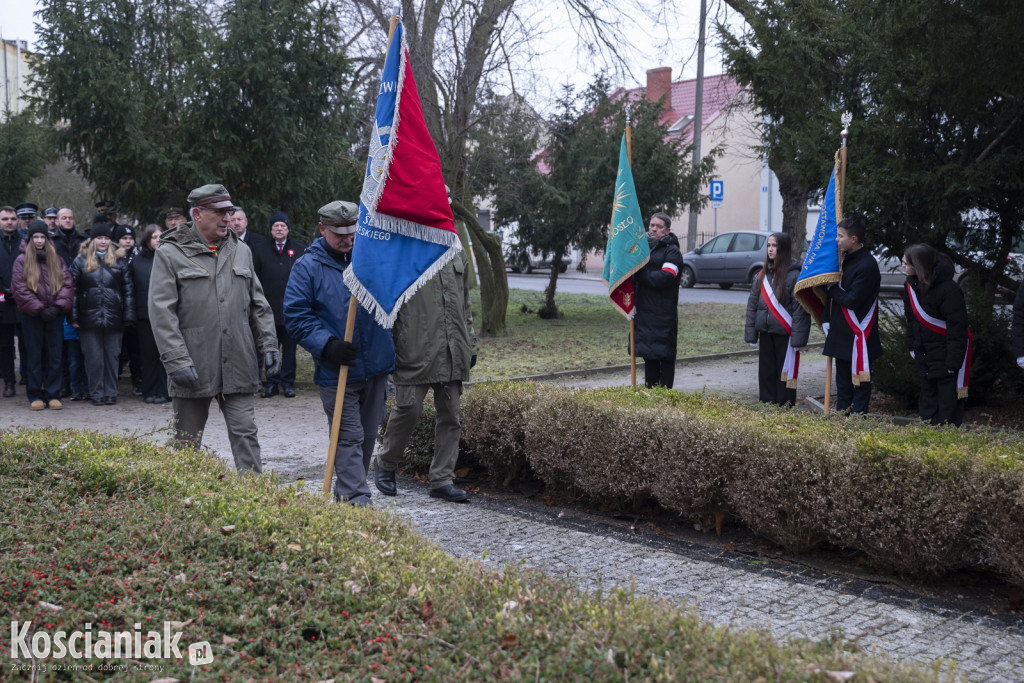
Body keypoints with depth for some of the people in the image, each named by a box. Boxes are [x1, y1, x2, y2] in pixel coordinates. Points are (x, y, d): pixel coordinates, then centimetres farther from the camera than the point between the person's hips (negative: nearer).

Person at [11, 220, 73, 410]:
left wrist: (58, 307, -11)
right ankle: (35, 396, 9)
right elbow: (19, 289, -5)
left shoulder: (56, 259, 10)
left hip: (55, 316, 2)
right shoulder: (22, 261, 3)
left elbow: (67, 284, 3)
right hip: (31, 316, -2)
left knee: (54, 356, 3)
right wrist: (39, 309, -12)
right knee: (34, 357, 3)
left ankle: (53, 395, 9)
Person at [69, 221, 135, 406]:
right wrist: (74, 316, -4)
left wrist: (128, 316, 0)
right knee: (94, 357, 2)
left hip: (113, 318, 1)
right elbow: (73, 290, 3)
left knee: (112, 355, 6)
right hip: (89, 318, -1)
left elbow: (128, 289, 7)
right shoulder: (80, 261, 6)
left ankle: (111, 392, 13)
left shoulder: (119, 261, 8)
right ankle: (96, 393, 10)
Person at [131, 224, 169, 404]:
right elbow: (131, 288, 8)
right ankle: (149, 391, 12)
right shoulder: (137, 261, 9)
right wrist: (131, 314, 2)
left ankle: (163, 391, 6)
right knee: (148, 353, 4)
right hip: (145, 314, 1)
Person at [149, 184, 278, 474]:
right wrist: (177, 361, -16)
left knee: (245, 433, 0)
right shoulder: (169, 254, -2)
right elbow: (162, 313, -8)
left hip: (237, 367, 3)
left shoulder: (241, 251, 13)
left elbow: (258, 304, 18)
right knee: (188, 442, 8)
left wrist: (268, 343, 8)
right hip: (193, 368, -3)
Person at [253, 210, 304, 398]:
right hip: (269, 309, 0)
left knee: (289, 347, 4)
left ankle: (287, 383, 12)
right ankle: (272, 383, 13)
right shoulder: (260, 249, 7)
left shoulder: (299, 249, 7)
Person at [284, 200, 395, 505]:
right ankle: (356, 500, -4)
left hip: (375, 366, 5)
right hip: (336, 371, -5)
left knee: (368, 435, 14)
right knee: (348, 437, -6)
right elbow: (295, 316, -7)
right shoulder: (307, 267, -5)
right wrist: (327, 345, -20)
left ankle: (347, 492, 30)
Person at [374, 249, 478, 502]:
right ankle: (385, 464, 19)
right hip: (416, 351, -6)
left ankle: (442, 479, 13)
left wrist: (471, 345, 19)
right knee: (408, 408, -6)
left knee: (450, 415, 5)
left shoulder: (458, 255, 17)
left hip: (453, 354, 6)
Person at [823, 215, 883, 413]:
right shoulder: (845, 258, 10)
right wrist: (827, 321, 6)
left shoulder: (867, 265, -18)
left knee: (859, 380, 1)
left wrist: (832, 288, -8)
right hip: (841, 333, 9)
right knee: (842, 380, 15)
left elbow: (852, 300, -21)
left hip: (859, 335, -9)